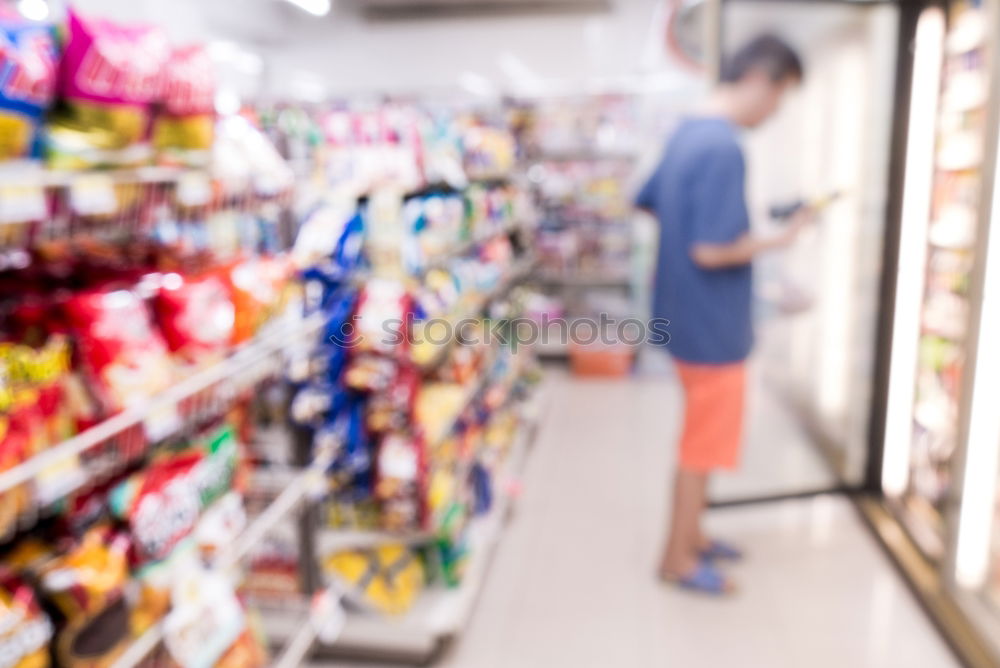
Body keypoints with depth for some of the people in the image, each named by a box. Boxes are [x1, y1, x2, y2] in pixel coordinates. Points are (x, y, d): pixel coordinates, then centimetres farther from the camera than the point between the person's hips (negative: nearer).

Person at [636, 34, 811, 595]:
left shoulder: (688, 133, 8)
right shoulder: (724, 148, -23)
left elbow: (647, 203, 20)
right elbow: (711, 251, -27)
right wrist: (778, 239, -12)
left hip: (688, 314, 10)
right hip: (712, 323, -10)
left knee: (701, 438, 22)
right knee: (704, 446, 6)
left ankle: (691, 534, 38)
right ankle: (678, 559, 22)